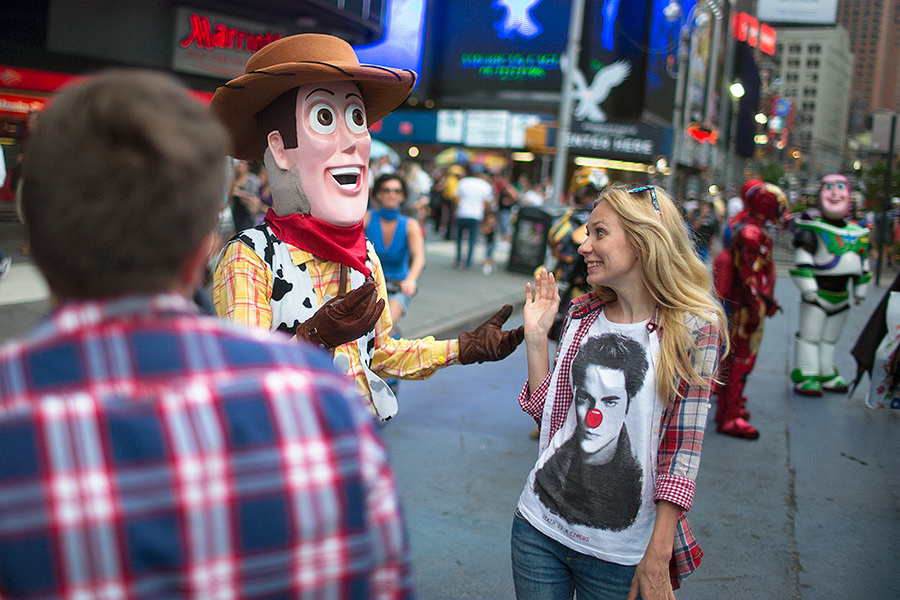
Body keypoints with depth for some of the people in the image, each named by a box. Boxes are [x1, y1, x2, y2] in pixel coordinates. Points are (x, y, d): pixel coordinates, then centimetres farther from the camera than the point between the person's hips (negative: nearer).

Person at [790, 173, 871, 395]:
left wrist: (860, 290, 19)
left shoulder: (858, 233, 9)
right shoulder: (814, 230, -11)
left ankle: (827, 374, 26)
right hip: (817, 294, -6)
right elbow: (802, 261, -13)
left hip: (841, 295, 6)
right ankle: (805, 377, 1)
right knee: (810, 335, -3)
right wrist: (808, 287, -17)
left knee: (830, 339, 16)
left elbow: (863, 264, 19)